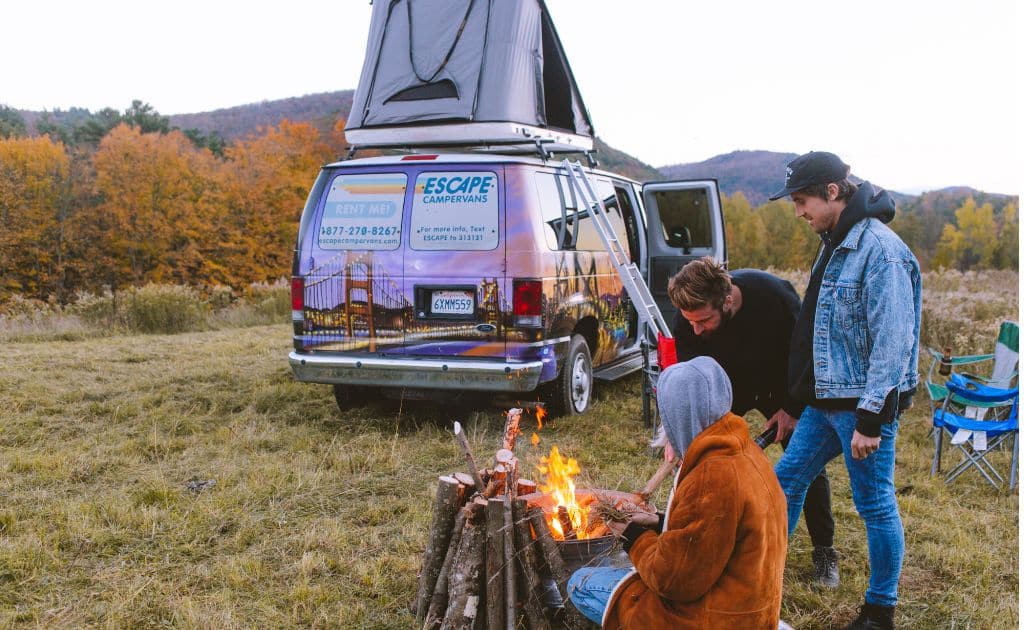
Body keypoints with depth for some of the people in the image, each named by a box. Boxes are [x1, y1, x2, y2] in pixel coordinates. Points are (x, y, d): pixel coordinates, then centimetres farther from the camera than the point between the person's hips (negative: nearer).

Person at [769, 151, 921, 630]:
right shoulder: (836, 244, 10)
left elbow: (893, 342, -23)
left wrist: (871, 419, -22)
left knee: (876, 505, 5)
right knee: (787, 479, 15)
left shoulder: (880, 250, -19)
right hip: (826, 399, 9)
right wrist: (803, 397, 20)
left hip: (864, 403, -9)